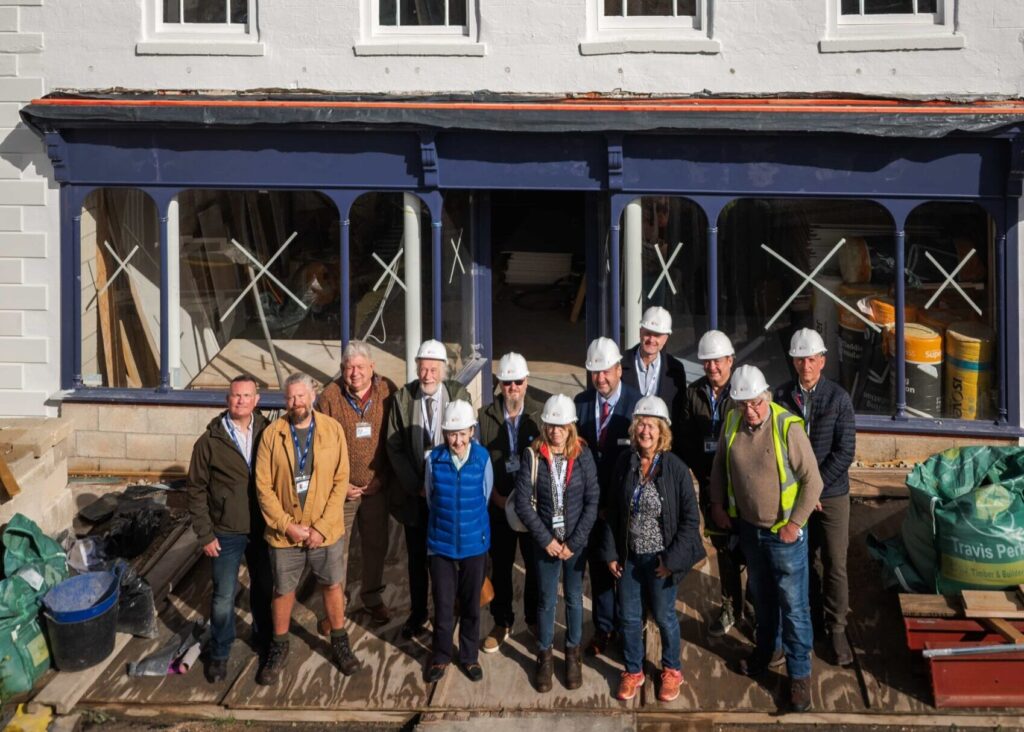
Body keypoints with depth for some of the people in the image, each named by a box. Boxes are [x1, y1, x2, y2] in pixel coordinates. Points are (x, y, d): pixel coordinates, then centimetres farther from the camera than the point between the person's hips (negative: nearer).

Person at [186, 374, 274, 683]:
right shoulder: (210, 441, -8)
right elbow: (197, 490, -4)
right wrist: (205, 534, -6)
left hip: (263, 529, 2)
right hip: (226, 532, -2)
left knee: (264, 588, 17)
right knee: (223, 597, 5)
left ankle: (264, 638, 40)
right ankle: (219, 654, 24)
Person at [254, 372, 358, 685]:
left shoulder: (333, 430, -7)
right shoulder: (272, 434, -7)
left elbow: (340, 482, -7)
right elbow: (264, 486, -6)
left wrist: (321, 527, -12)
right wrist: (288, 526, -13)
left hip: (326, 531, 0)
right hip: (284, 532, 0)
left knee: (332, 586, 15)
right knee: (283, 591, 14)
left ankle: (339, 644, 34)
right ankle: (279, 648, 34)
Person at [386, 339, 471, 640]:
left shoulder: (459, 395, -7)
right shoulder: (402, 397, -4)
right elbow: (394, 447, -3)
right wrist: (415, 486, -10)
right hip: (414, 493, 1)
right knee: (417, 557, 12)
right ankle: (417, 614, 27)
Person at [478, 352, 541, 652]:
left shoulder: (541, 415, -6)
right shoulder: (485, 416, -4)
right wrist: (495, 495, -8)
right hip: (498, 504, 1)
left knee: (536, 563, 9)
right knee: (500, 565, 11)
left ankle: (535, 618, 29)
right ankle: (502, 622, 27)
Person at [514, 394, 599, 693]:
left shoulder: (582, 455, -8)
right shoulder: (532, 455, -10)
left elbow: (593, 500, -6)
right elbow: (523, 502, -9)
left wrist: (575, 542, -11)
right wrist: (545, 539, -11)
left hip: (576, 541, 1)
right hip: (545, 541, -1)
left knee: (574, 598, 13)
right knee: (546, 600, 9)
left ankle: (573, 654, 31)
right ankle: (544, 656, 27)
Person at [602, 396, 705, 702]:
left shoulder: (676, 468, -15)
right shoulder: (624, 463, -4)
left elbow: (691, 519, -10)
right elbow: (613, 512, 3)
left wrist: (673, 559, -13)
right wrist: (611, 553, 1)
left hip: (660, 558, -3)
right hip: (629, 556, 3)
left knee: (664, 617, 13)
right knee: (629, 617, 14)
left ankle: (672, 670, 36)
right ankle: (633, 671, 34)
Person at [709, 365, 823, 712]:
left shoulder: (788, 427, -23)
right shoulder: (732, 422, -8)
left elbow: (812, 480, -17)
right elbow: (719, 465, 9)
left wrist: (794, 524, -16)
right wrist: (717, 504, 8)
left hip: (784, 532, -4)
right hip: (749, 527, 5)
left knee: (793, 605, 5)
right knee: (761, 596, 23)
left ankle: (799, 673, 20)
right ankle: (764, 649, 44)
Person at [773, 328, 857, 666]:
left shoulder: (838, 398, -9)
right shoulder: (781, 396, -4)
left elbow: (845, 452, -10)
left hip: (831, 493, -1)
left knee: (835, 565, 3)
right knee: (802, 560, 12)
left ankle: (837, 628, 17)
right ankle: (813, 614, 31)